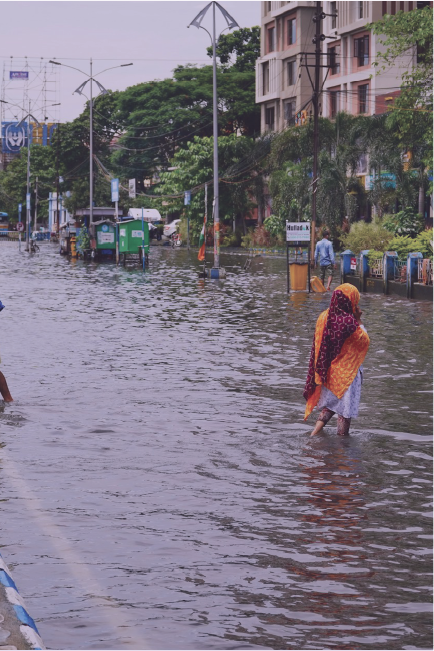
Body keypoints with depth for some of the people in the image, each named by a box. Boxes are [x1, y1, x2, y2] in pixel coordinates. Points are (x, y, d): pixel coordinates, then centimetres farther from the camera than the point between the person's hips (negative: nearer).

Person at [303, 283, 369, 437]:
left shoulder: (324, 317, -3)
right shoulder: (349, 322, -23)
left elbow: (319, 344, 6)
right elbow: (364, 341, -9)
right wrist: (359, 321, -7)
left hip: (328, 371, 6)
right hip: (347, 372, -6)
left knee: (330, 401, 23)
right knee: (346, 405, 7)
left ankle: (317, 428, 10)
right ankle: (342, 436, 14)